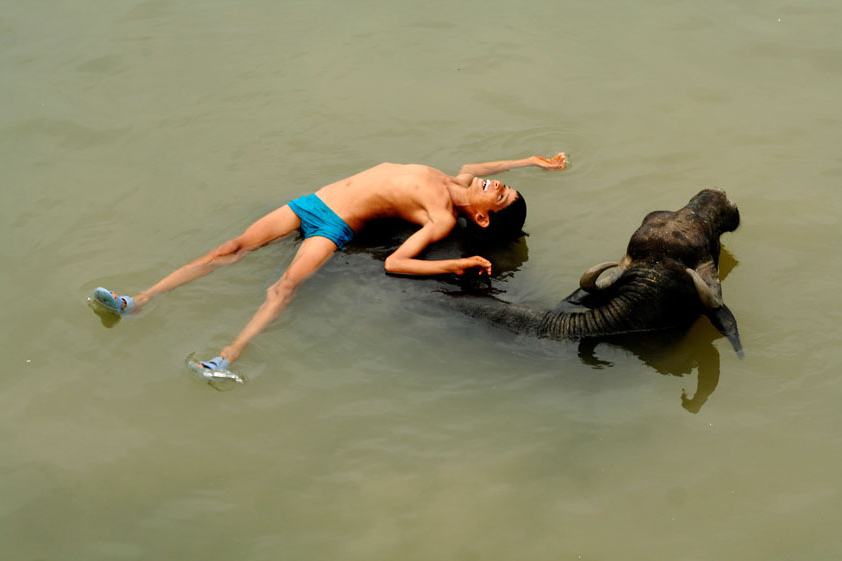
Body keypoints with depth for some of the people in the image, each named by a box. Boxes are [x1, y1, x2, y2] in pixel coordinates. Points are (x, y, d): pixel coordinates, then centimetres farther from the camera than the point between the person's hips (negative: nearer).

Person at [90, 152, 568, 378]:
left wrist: (456, 266, -31)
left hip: (333, 227, -8)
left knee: (286, 286, -33)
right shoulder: (454, 184, 9)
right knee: (235, 249, -4)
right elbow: (470, 170, 35)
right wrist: (530, 161, 31)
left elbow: (395, 262, -24)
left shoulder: (444, 221, -14)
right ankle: (138, 301, -8)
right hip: (313, 201, 8)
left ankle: (229, 358, -48)